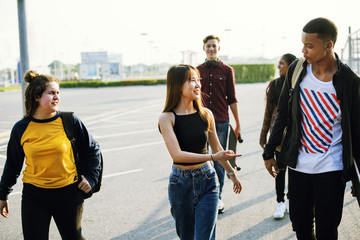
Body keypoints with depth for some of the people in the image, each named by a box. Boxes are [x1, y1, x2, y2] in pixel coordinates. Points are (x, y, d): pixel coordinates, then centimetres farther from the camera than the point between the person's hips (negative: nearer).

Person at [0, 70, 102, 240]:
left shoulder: (70, 121, -6)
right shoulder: (21, 129, -2)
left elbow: (93, 149, 7)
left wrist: (90, 178, 0)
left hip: (68, 193, 0)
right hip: (34, 196, 1)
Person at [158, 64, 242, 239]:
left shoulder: (206, 114, 0)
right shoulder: (167, 118, -10)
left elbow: (217, 149, 14)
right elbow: (177, 154, -21)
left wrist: (232, 173, 24)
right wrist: (212, 157, -27)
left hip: (207, 180, 2)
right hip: (181, 183, -1)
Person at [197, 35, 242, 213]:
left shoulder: (227, 70, 4)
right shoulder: (197, 71, 8)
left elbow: (232, 99, 5)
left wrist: (237, 125, 3)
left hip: (221, 122, -1)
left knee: (219, 161, 5)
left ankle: (218, 197, 17)